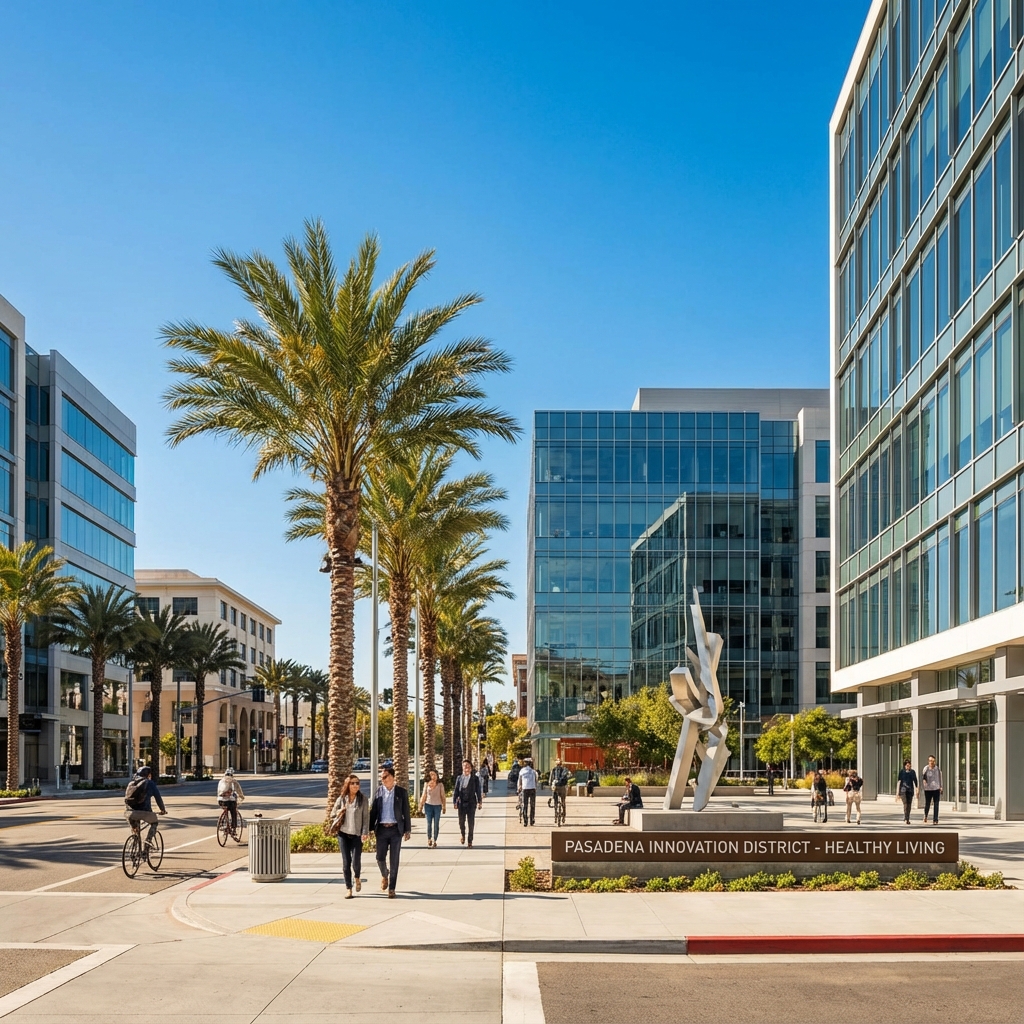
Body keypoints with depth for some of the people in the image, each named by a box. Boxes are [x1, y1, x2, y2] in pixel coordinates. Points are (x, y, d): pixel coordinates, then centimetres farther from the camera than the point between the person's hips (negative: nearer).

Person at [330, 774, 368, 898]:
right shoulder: (341, 799, 7)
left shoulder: (363, 800, 1)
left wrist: (365, 833, -11)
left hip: (357, 835, -2)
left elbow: (366, 817, -2)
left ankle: (357, 878, 26)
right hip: (343, 833, 2)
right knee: (346, 863, -1)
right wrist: (340, 812, -6)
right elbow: (332, 815, 15)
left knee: (356, 862, -8)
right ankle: (349, 890, 7)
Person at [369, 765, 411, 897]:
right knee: (380, 858, -1)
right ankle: (384, 875, 31)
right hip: (381, 829, 2)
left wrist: (408, 830, -2)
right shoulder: (378, 792, 5)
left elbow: (406, 812, 2)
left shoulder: (402, 792, 1)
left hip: (396, 829, -1)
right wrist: (370, 829, 2)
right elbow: (373, 811, 7)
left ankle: (391, 888, 8)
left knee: (394, 860, 0)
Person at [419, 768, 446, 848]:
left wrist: (444, 807, 5)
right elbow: (424, 796, 10)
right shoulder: (427, 784, 5)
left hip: (437, 805, -1)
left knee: (436, 824, 1)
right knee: (429, 823, 2)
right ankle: (429, 839, 19)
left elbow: (442, 796, 5)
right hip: (428, 805, 1)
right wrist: (421, 806, 10)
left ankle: (435, 840, 10)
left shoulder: (440, 785, 2)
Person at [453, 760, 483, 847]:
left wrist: (480, 801, -2)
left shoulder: (475, 778, 1)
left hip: (471, 803, -1)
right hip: (461, 803, 1)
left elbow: (478, 790, 2)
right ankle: (463, 835, 35)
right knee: (461, 821, 5)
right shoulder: (459, 778, 5)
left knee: (471, 822, 1)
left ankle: (470, 841, 11)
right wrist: (454, 802, -1)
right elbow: (456, 790, 4)